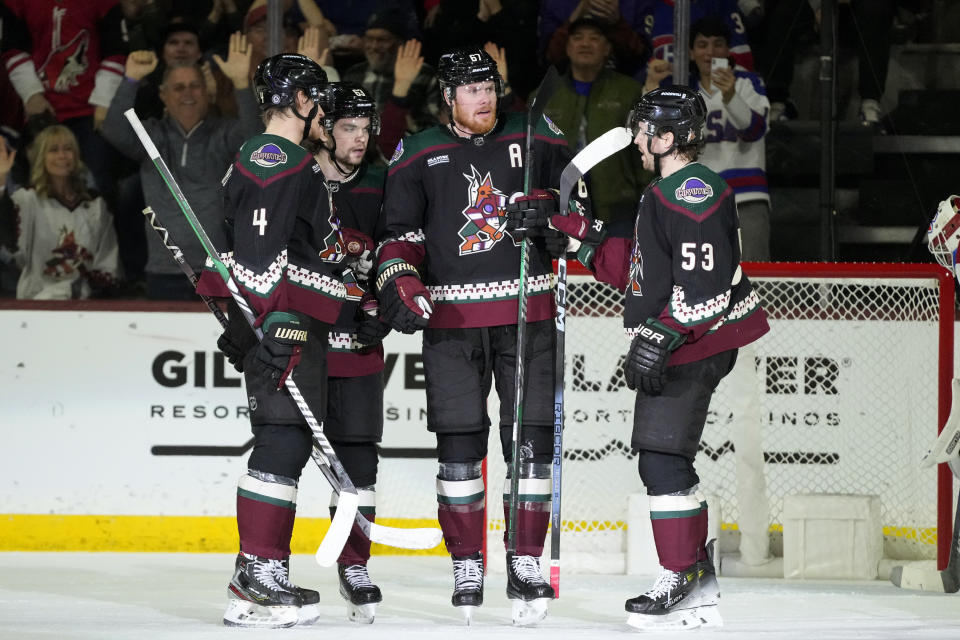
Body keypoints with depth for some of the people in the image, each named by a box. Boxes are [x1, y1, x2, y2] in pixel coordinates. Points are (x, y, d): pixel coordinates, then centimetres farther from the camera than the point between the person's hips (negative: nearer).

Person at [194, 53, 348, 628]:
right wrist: (271, 322, -28)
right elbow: (259, 251, -22)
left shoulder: (296, 163, 23)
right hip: (281, 321, -11)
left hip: (299, 322, 11)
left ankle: (266, 577, 14)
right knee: (284, 437, -14)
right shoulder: (275, 159, -11)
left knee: (291, 441, 11)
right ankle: (256, 579, -16)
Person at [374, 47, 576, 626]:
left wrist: (548, 211, -4)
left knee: (531, 440, -5)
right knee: (459, 443, -1)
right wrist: (399, 280, -12)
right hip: (450, 316, 0)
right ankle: (467, 567, 8)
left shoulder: (536, 138, 8)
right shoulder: (418, 155, 6)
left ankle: (526, 565, 1)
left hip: (526, 312, 0)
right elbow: (400, 229, 6)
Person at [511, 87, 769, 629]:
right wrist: (571, 230, 18)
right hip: (670, 350, 11)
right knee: (664, 462, 14)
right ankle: (699, 587, 20)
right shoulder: (663, 195, 19)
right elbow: (632, 269, 22)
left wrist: (661, 336, -28)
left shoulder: (695, 193, -16)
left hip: (694, 346, -11)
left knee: (662, 459, -13)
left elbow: (704, 282, -25)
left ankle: (682, 579, -9)